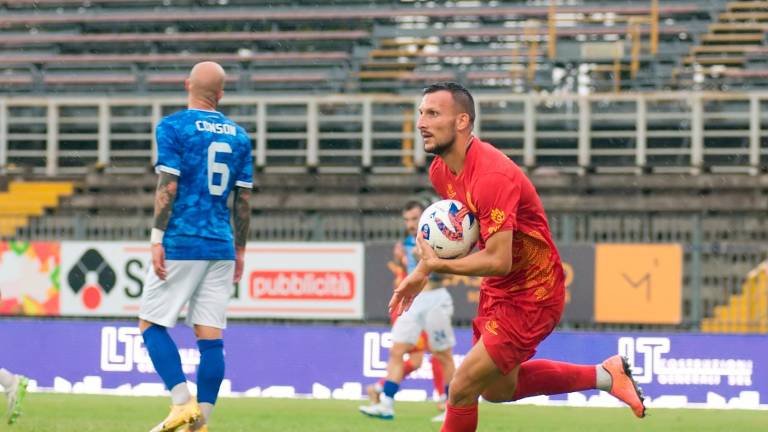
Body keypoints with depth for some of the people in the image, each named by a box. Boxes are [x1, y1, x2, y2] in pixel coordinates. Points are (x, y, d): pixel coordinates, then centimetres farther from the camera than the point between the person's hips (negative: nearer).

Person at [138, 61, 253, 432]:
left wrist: (157, 238, -10)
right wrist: (239, 251, 17)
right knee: (210, 335, 3)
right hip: (221, 246, 5)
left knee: (151, 324, 3)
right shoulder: (238, 135, 10)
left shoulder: (173, 127, -4)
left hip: (181, 244, -5)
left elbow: (168, 186, -12)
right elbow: (244, 199, 11)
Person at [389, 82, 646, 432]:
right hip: (497, 292, 10)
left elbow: (498, 261, -35)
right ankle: (605, 375, 35)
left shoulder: (492, 177, -31)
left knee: (462, 388, -10)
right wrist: (421, 271, 7)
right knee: (497, 389, 23)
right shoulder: (440, 170, -3)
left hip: (530, 297, -10)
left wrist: (437, 265, -27)